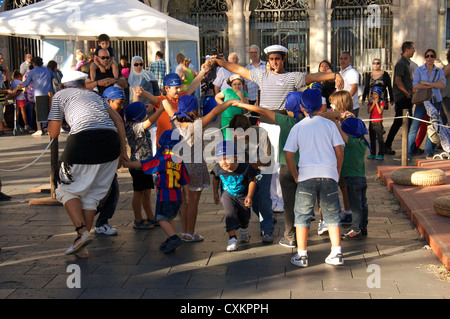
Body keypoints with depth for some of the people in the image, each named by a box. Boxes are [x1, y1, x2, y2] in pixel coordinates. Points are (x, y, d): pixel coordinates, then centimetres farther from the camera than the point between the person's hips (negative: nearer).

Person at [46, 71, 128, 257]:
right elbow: (117, 120, 21)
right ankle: (83, 241, 14)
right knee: (92, 194, 15)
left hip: (83, 140, -5)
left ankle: (82, 232, -6)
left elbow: (53, 133, 16)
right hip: (110, 141, 5)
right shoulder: (94, 95, 30)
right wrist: (122, 150, 20)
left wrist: (52, 119, 35)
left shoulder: (60, 96, 18)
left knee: (67, 190, 12)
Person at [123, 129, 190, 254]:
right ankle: (170, 243, 15)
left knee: (162, 219, 1)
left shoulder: (160, 160, -10)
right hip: (177, 196, 6)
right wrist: (186, 194, 21)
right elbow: (184, 181, 11)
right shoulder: (179, 160, 7)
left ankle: (174, 238, -14)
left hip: (165, 196, -6)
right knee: (170, 218, 18)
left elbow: (140, 165, -6)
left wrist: (124, 164, 7)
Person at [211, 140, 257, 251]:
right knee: (230, 213, -21)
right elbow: (215, 179, 2)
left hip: (243, 195, 0)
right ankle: (232, 238, -18)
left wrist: (249, 196, -15)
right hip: (227, 195, 0)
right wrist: (215, 194, 9)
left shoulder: (246, 168, -28)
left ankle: (244, 230, 46)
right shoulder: (218, 168, -21)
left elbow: (252, 181, -11)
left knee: (244, 216, 11)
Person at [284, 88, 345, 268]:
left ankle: (301, 255, 8)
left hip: (307, 175, -1)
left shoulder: (297, 128, 5)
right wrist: (337, 173, 15)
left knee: (302, 215, 7)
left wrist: (296, 176, 12)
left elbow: (289, 156, 2)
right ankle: (336, 254, 10)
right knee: (332, 214, 11)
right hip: (329, 174, 1)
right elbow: (339, 152, 4)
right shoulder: (329, 125, 6)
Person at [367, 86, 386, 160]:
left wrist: (377, 103, -14)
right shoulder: (371, 102, 9)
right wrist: (373, 103, -12)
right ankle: (372, 154, 18)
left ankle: (381, 154, 1)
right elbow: (369, 111, -5)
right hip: (371, 123, 5)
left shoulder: (382, 102, -3)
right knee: (372, 139, 10)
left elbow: (380, 112, -16)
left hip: (378, 123, -5)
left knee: (380, 139, -3)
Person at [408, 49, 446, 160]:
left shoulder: (439, 71, 10)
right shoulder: (419, 70, 5)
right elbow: (415, 86, -9)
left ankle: (429, 153, 10)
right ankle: (408, 153, -5)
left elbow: (443, 85, -6)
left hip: (435, 101, 2)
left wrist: (426, 83, -10)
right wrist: (434, 85, -7)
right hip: (422, 101, -2)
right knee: (414, 126, -9)